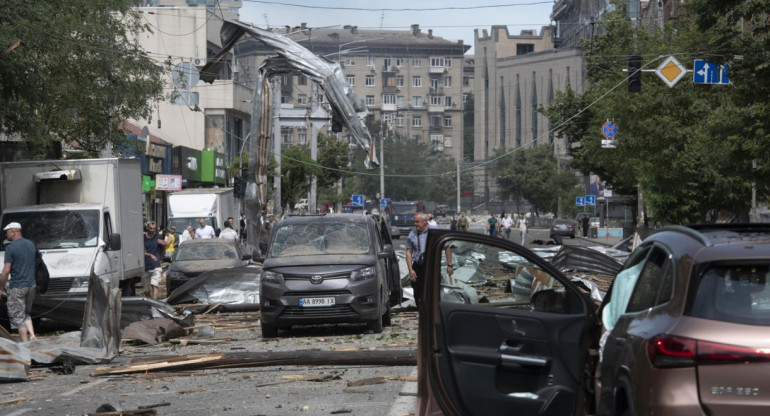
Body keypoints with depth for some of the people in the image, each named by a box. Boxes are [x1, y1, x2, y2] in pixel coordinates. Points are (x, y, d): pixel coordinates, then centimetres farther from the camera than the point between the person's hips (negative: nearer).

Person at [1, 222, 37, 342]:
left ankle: (25, 343, 2)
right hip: (31, 285, 7)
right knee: (26, 313, 21)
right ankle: (32, 335, 6)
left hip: (17, 287, -7)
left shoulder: (10, 248, -14)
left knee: (18, 317, 2)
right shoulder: (31, 244, 7)